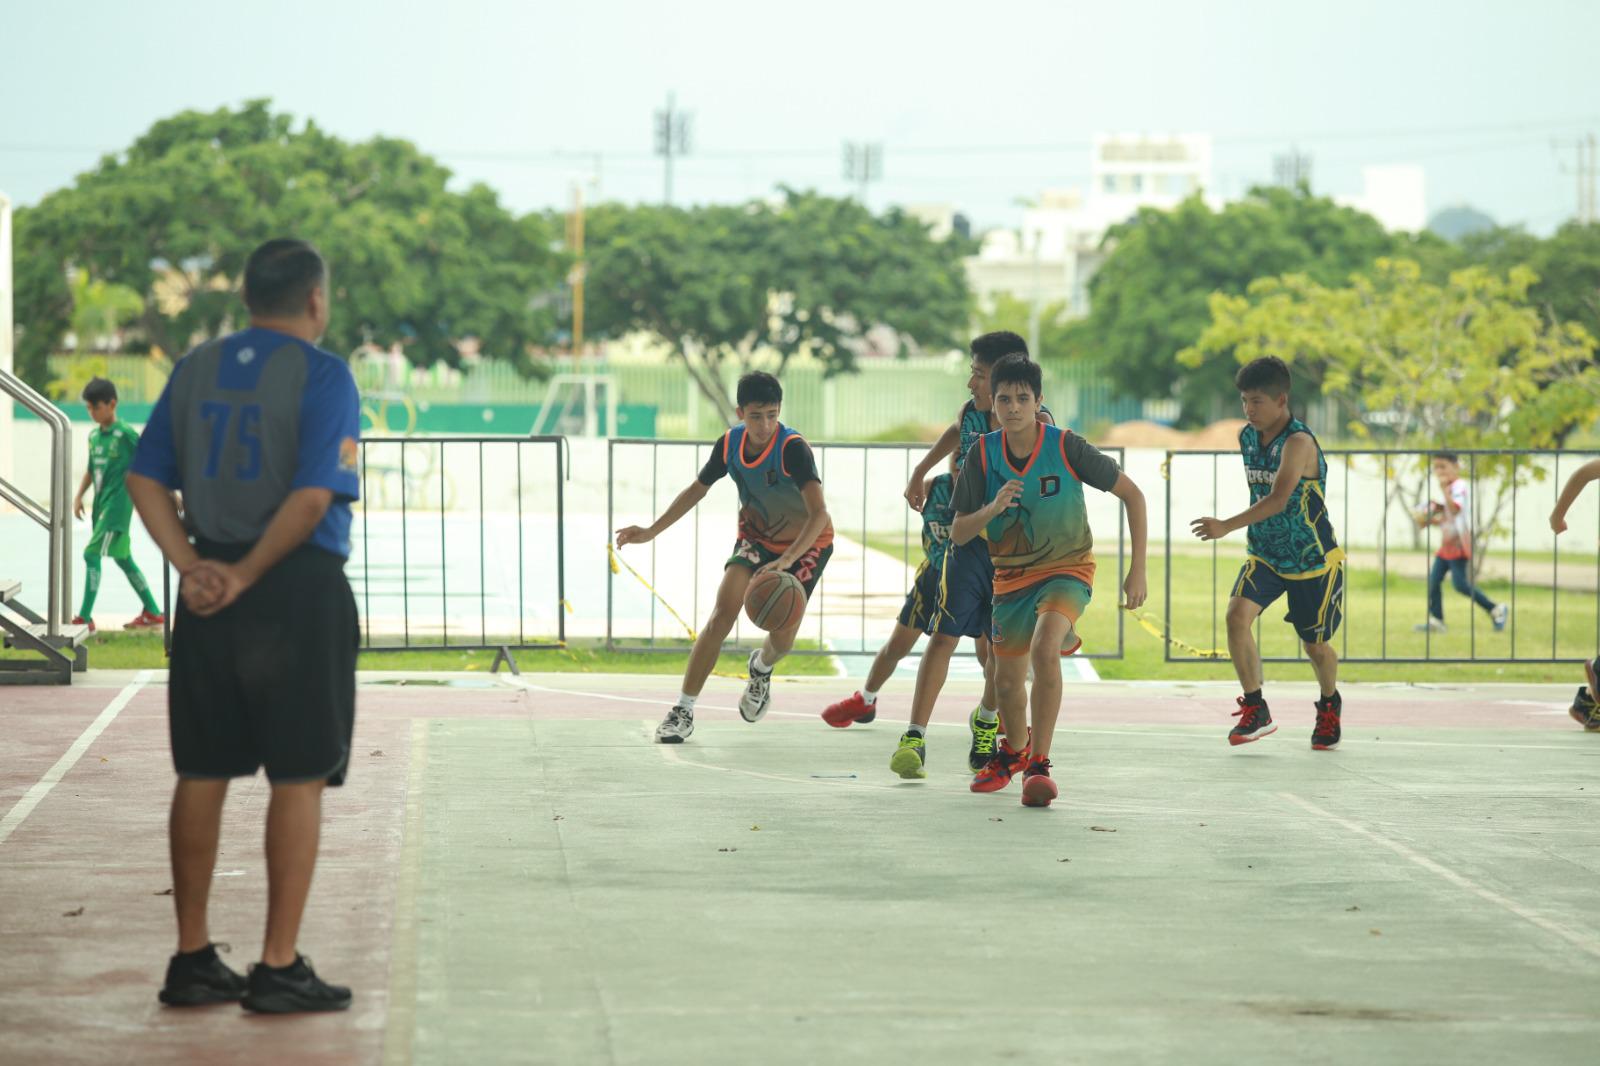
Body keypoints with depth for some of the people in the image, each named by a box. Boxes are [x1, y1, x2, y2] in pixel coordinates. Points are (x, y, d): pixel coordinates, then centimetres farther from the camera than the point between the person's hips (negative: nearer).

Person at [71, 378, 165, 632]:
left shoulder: (125, 434, -12)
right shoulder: (94, 435, 11)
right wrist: (79, 496, 10)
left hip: (118, 504, -8)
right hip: (101, 505, 8)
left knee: (92, 554, -15)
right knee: (123, 559, 14)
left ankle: (85, 618, -15)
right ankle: (153, 613, 24)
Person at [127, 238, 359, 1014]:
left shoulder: (195, 369, 11)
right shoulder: (322, 376, -8)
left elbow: (145, 479, 6)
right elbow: (313, 497, -18)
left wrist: (191, 565, -3)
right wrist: (247, 576, -12)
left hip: (210, 595, 6)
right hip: (299, 595, -6)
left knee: (203, 774, 11)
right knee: (298, 780, 0)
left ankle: (192, 959, 16)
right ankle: (279, 970, 1)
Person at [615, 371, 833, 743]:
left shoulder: (793, 449, -32)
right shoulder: (729, 444, -14)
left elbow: (819, 513, -41)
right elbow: (697, 489, 5)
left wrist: (786, 561, -54)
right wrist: (652, 531, 1)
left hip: (806, 542, -3)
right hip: (756, 535, 3)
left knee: (783, 637, -7)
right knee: (723, 612, -16)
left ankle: (761, 668, 33)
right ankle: (683, 710, -11)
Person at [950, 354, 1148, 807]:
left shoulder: (1067, 447, -20)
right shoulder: (983, 455, -11)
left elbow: (1132, 495, -9)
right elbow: (957, 533, -6)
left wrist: (1137, 570, -11)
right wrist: (992, 509, -27)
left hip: (1067, 568, -4)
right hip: (1011, 575, 4)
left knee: (1044, 649, -31)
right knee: (1007, 678, 13)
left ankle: (1038, 764, -22)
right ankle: (1014, 749, 46)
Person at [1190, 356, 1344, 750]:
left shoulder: (1298, 442, -24)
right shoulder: (1247, 438, 0)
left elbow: (1278, 499, -36)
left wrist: (1227, 526, -45)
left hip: (1312, 559, -5)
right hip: (1265, 555, 5)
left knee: (1315, 645, 9)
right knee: (1237, 615, -20)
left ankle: (1329, 707, 40)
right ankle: (1255, 710, -12)